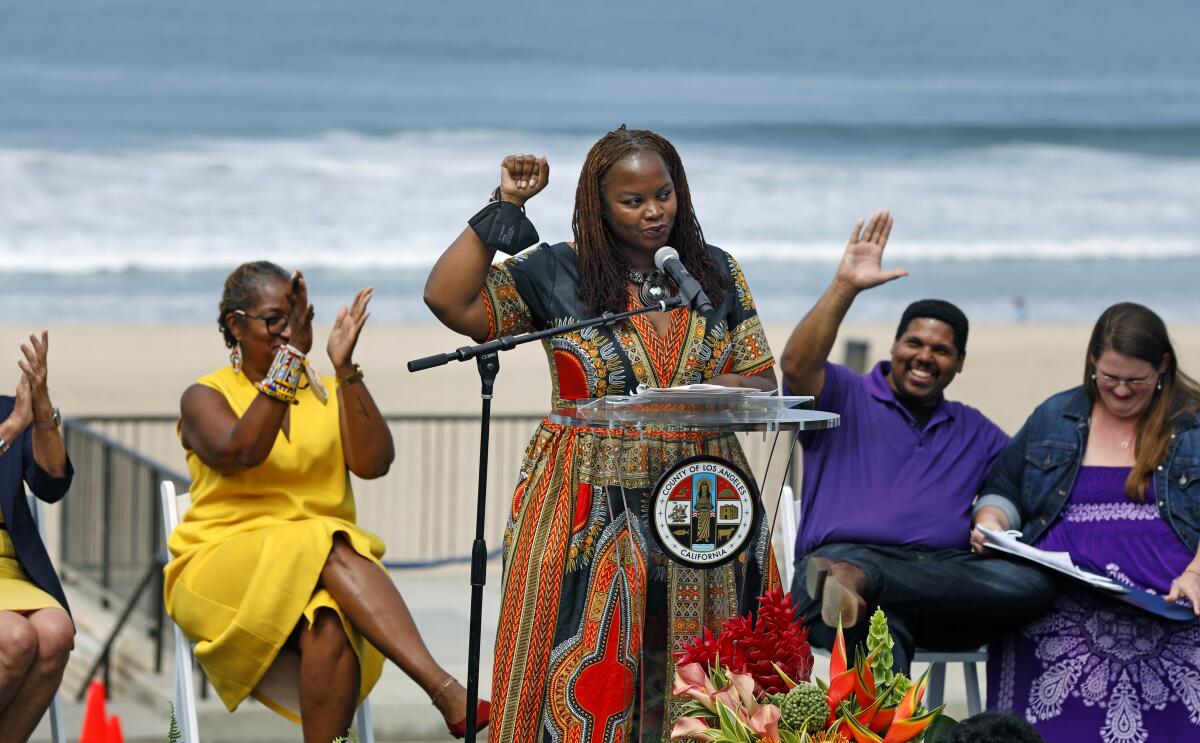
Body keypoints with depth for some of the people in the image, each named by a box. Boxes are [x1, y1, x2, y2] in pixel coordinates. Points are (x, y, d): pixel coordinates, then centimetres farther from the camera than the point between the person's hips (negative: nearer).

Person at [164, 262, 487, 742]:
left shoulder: (329, 393, 17)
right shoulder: (205, 397, 8)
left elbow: (374, 462, -2)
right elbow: (241, 452, -16)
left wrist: (345, 370, -10)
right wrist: (288, 358, -20)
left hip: (322, 567, 3)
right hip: (223, 569, -3)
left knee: (330, 628, -36)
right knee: (331, 551, -35)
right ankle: (447, 693, -48)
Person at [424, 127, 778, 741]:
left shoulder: (716, 272, 9)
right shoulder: (557, 274, 1)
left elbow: (763, 382, 9)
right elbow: (449, 300, -9)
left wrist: (702, 389, -12)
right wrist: (505, 208, -10)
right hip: (592, 515, -2)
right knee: (589, 675, -7)